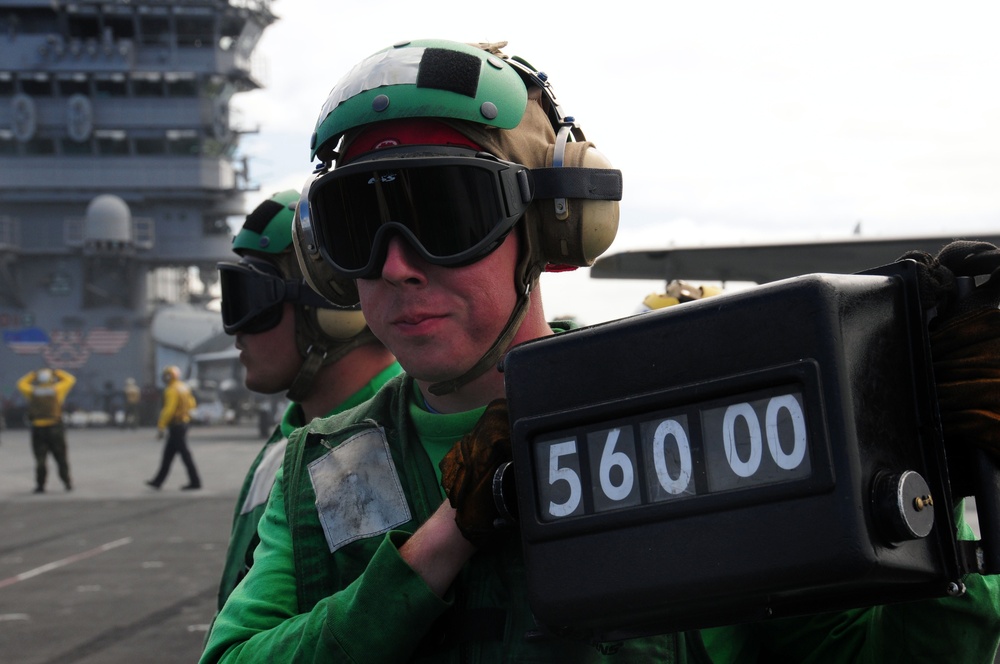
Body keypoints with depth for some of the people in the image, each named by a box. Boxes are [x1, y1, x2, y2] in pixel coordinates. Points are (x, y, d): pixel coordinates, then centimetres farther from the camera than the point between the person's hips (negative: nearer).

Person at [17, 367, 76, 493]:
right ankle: (67, 482, 4)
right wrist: (57, 373, 24)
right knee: (61, 457, 7)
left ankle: (40, 485, -1)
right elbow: (70, 379, 15)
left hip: (37, 429, 1)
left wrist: (33, 375, 29)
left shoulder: (32, 392, 4)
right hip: (55, 427, -1)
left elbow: (21, 383, 24)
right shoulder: (56, 390, 1)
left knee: (40, 459, 5)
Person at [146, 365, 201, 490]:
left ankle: (195, 481, -3)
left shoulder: (172, 391, -18)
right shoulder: (184, 387, 10)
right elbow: (192, 404, 17)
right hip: (183, 422, 10)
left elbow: (169, 410, -24)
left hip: (175, 425, -10)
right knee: (168, 453, 14)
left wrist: (160, 427, -21)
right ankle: (158, 480, 20)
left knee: (184, 453, -5)